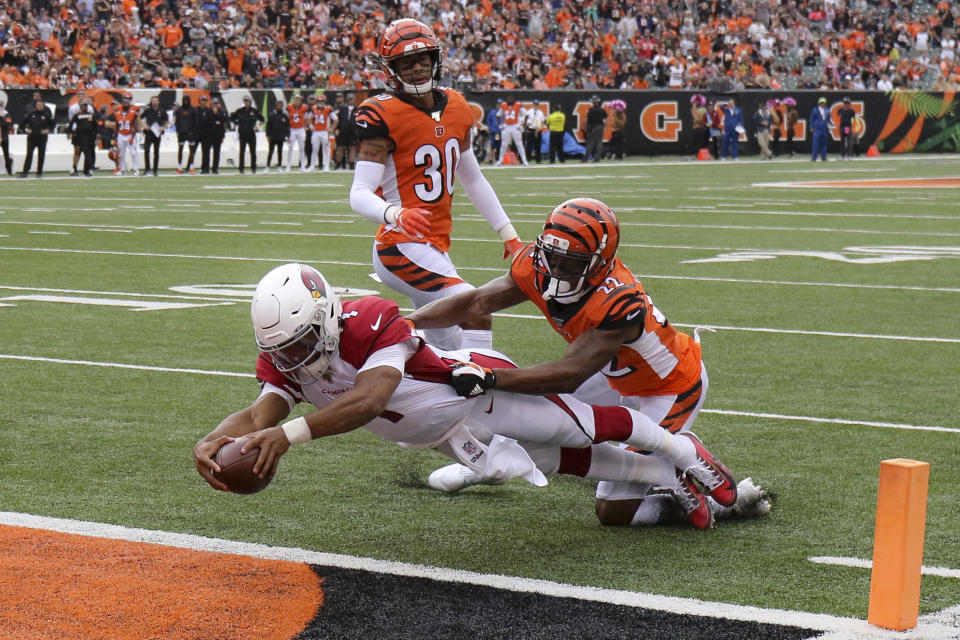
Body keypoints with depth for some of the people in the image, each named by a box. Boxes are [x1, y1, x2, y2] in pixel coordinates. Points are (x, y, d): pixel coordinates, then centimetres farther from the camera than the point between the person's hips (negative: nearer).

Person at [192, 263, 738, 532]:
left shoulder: (371, 325, -43)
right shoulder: (283, 359, -20)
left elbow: (368, 400, -57)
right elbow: (262, 414, -31)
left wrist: (290, 434, -67)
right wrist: (212, 442, -52)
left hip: (477, 389, -7)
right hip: (445, 435, 7)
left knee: (585, 428, 13)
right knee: (563, 463, 19)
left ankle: (683, 451, 43)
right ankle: (670, 479, 41)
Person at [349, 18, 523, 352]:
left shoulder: (456, 108, 9)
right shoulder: (384, 115, -14)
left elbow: (473, 180, 21)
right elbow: (360, 193, -20)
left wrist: (509, 236, 21)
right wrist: (397, 215, -41)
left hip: (436, 247, 9)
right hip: (402, 246, -9)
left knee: (447, 352, 15)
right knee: (477, 312, -23)